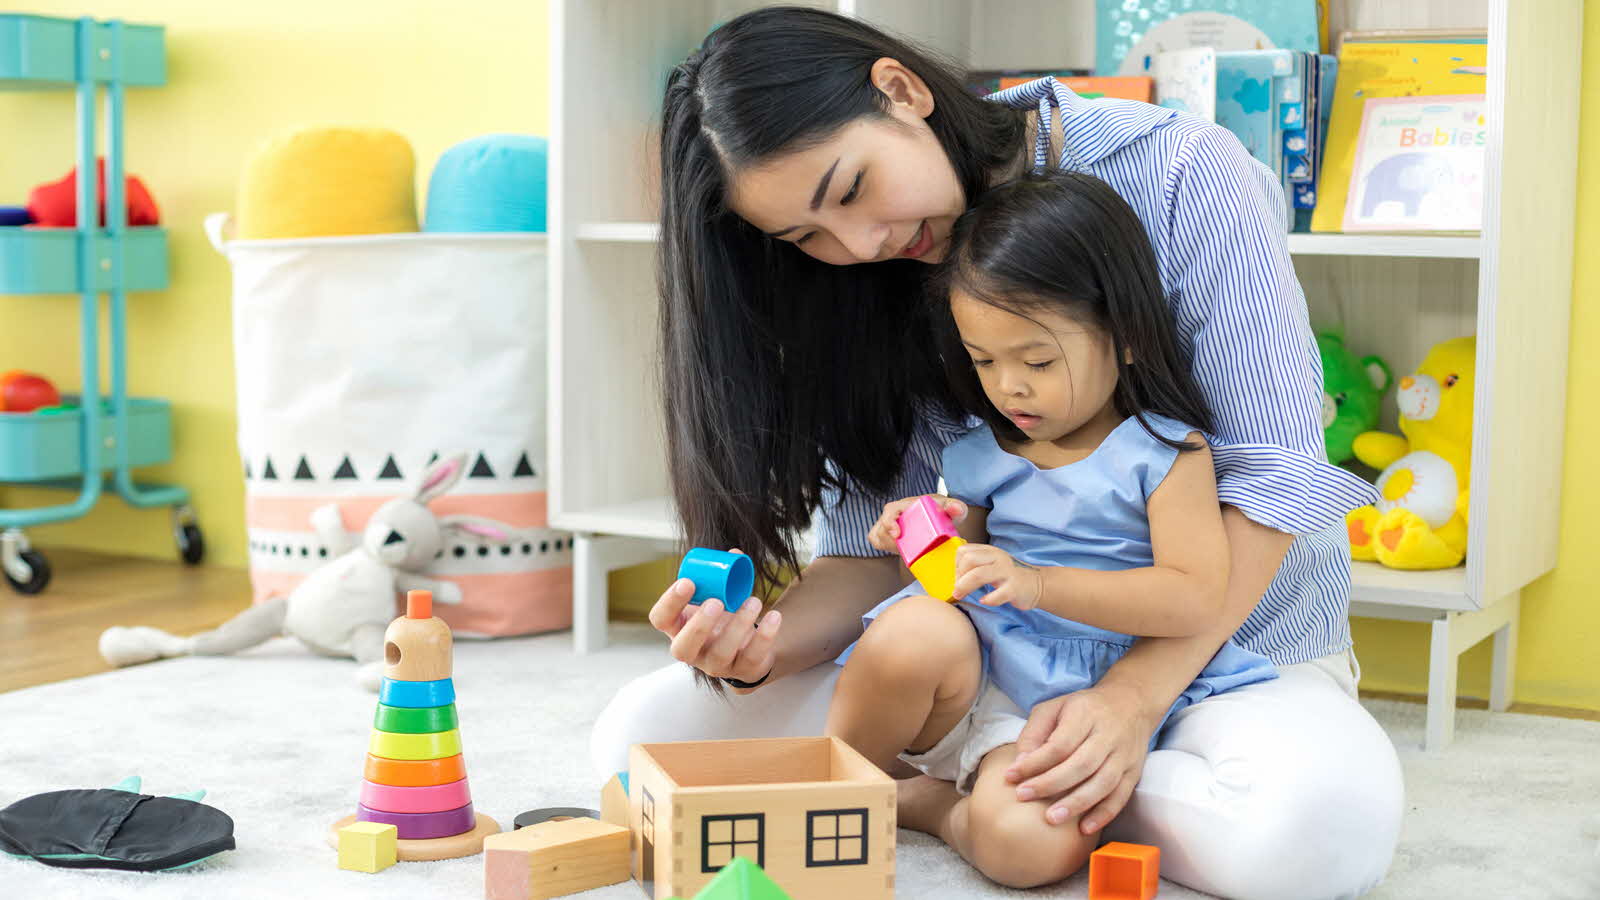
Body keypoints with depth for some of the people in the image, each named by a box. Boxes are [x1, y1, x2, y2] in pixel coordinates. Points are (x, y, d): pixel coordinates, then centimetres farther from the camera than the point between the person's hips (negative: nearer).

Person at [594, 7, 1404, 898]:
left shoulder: (1178, 173, -15)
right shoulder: (865, 296, -1)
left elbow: (1269, 473, -15)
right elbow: (874, 552, -1)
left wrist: (1136, 694, -26)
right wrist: (766, 644, -23)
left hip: (1225, 640, -3)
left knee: (1317, 822, -39)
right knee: (645, 727, -12)